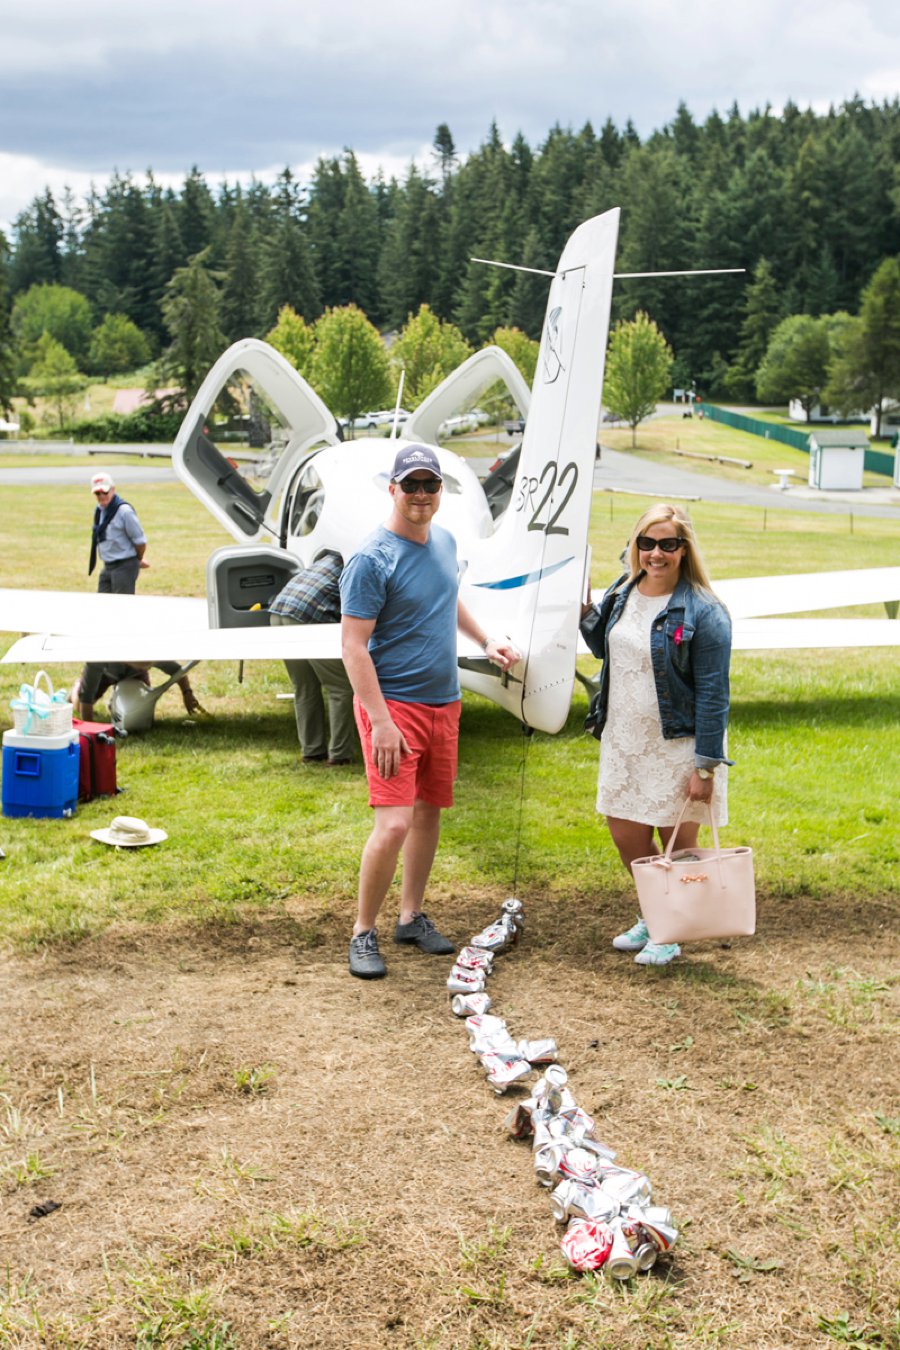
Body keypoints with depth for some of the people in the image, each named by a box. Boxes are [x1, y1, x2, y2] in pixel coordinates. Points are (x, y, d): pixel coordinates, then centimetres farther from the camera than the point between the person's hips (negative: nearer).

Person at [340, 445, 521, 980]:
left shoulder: (445, 541, 9)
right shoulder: (373, 559, -15)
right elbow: (354, 645, -17)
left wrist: (487, 640, 18)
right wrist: (380, 721, -23)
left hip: (444, 701, 8)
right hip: (393, 704, -8)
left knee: (429, 812, 14)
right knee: (394, 824, -14)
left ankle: (412, 915, 29)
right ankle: (364, 932, 3)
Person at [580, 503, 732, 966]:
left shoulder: (703, 612, -16)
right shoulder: (622, 593, 4)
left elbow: (713, 694, -16)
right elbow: (605, 648, 22)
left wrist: (706, 766, -18)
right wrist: (585, 610, 4)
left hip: (677, 747, -6)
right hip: (624, 741, 6)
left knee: (676, 844, 8)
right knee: (627, 837, 13)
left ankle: (673, 934, 27)